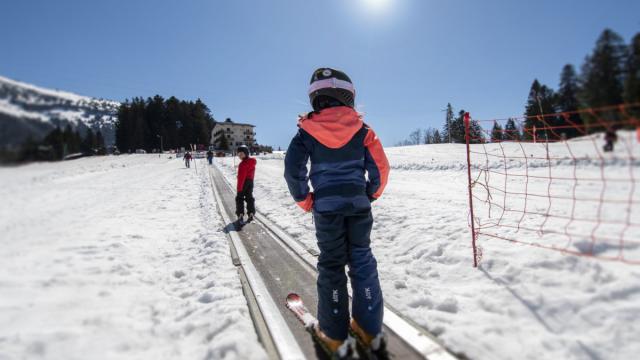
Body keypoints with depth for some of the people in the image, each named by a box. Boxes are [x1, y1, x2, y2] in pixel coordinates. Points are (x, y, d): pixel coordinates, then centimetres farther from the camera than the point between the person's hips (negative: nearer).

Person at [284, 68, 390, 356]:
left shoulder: (308, 129, -3)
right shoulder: (361, 128, 0)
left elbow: (292, 169, -9)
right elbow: (380, 166, -1)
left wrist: (304, 200, 4)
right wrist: (370, 195, 13)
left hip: (326, 206, -1)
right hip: (358, 204, 2)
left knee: (331, 266, 9)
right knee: (363, 262, 13)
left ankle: (334, 334, 19)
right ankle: (370, 330, 24)